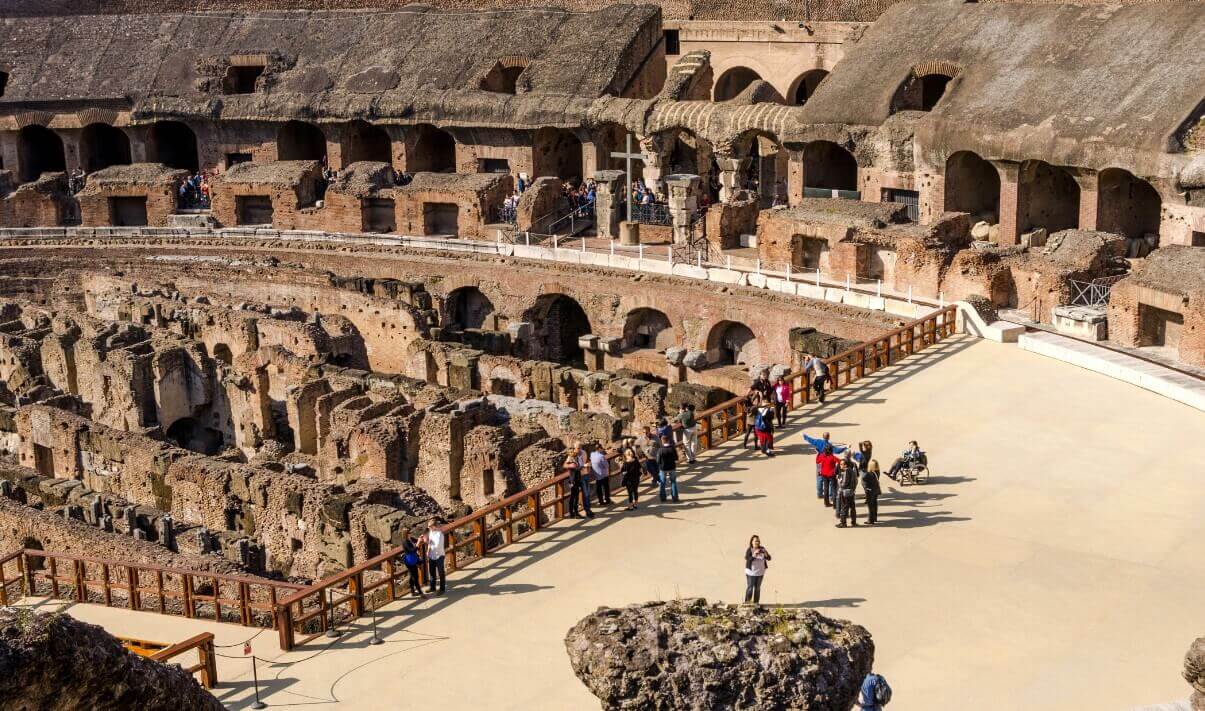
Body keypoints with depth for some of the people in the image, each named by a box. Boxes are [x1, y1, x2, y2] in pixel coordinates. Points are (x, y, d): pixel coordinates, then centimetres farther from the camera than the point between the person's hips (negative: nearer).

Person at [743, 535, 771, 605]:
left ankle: (756, 602, 16)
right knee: (750, 587, -4)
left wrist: (766, 554, -22)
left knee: (757, 588, 9)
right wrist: (754, 555, -37)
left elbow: (769, 558, -1)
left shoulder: (762, 549, 1)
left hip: (760, 572, 4)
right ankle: (747, 602, 1)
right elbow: (747, 558, -22)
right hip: (751, 572, -4)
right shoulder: (749, 550, -9)